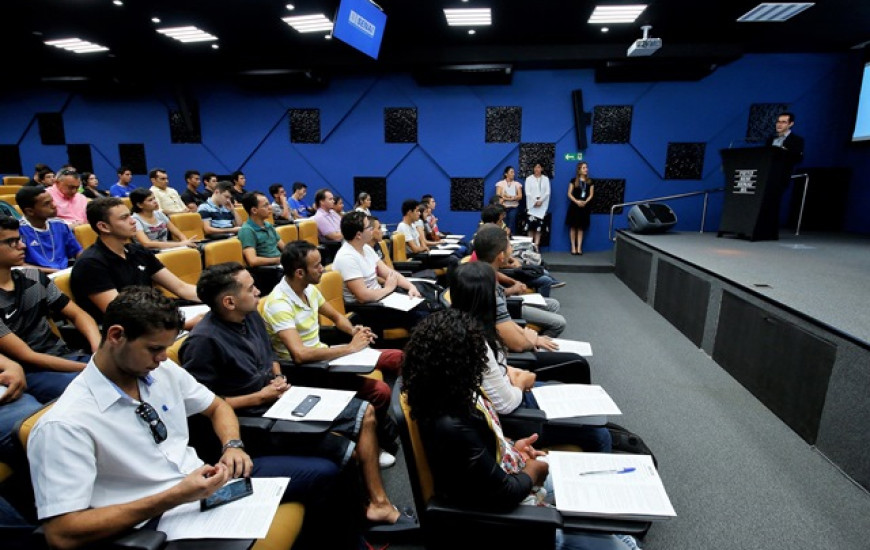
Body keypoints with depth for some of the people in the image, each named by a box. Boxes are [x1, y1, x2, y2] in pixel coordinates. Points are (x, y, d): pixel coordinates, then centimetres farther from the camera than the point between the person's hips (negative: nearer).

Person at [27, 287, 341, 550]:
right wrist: (174, 497, -24)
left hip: (206, 481, 7)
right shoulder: (65, 424, -18)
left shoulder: (164, 371, 1)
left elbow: (216, 406, 15)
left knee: (322, 472, 1)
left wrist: (233, 446, -5)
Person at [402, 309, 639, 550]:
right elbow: (502, 494, -28)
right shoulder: (453, 426, -39)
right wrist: (532, 473, -9)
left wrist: (511, 446, 0)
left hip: (505, 473, 8)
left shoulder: (450, 394, -12)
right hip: (498, 512, -8)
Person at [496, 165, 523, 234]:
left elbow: (520, 196, 0)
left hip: (514, 207, 1)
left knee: (512, 226, -7)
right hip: (503, 208, -1)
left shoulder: (517, 184, 10)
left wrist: (505, 198, -11)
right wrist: (513, 197, -9)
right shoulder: (500, 183, 6)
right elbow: (498, 195, -5)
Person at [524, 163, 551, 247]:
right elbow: (527, 192, -2)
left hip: (542, 205, 1)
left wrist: (540, 201, -12)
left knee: (540, 225, -2)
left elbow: (547, 192, 1)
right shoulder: (529, 179, 6)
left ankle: (536, 245, -2)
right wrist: (535, 201, -12)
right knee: (531, 224, -8)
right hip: (531, 204, -1)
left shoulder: (546, 179, 9)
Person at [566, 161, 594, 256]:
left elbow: (591, 195, 6)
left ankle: (579, 248, 7)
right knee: (573, 227, 1)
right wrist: (576, 201, -16)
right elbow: (569, 194, -2)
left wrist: (585, 202, -12)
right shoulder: (574, 180, 0)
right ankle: (573, 248, 7)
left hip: (584, 207, 2)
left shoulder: (590, 181, 7)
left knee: (581, 228, 5)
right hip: (574, 206, -2)